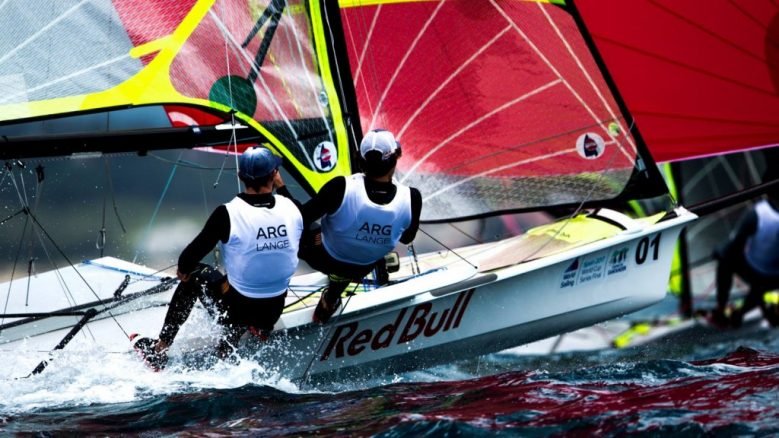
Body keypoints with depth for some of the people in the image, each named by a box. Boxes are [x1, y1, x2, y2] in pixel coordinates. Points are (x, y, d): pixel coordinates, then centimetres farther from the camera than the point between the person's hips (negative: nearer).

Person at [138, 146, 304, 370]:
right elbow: (301, 223, 16)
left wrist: (184, 269, 10)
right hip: (274, 311, 4)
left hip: (236, 309, -4)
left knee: (193, 274, 22)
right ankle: (225, 355, 38)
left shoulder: (228, 213, -21)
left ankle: (159, 351, 26)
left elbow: (190, 257, -12)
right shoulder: (290, 208, -10)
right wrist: (282, 188, 20)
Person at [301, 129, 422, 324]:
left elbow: (301, 218, -25)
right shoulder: (411, 198, -30)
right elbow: (407, 238, -9)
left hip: (325, 260, -3)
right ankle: (331, 300, 60)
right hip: (360, 270, 3)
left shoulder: (341, 188, -37)